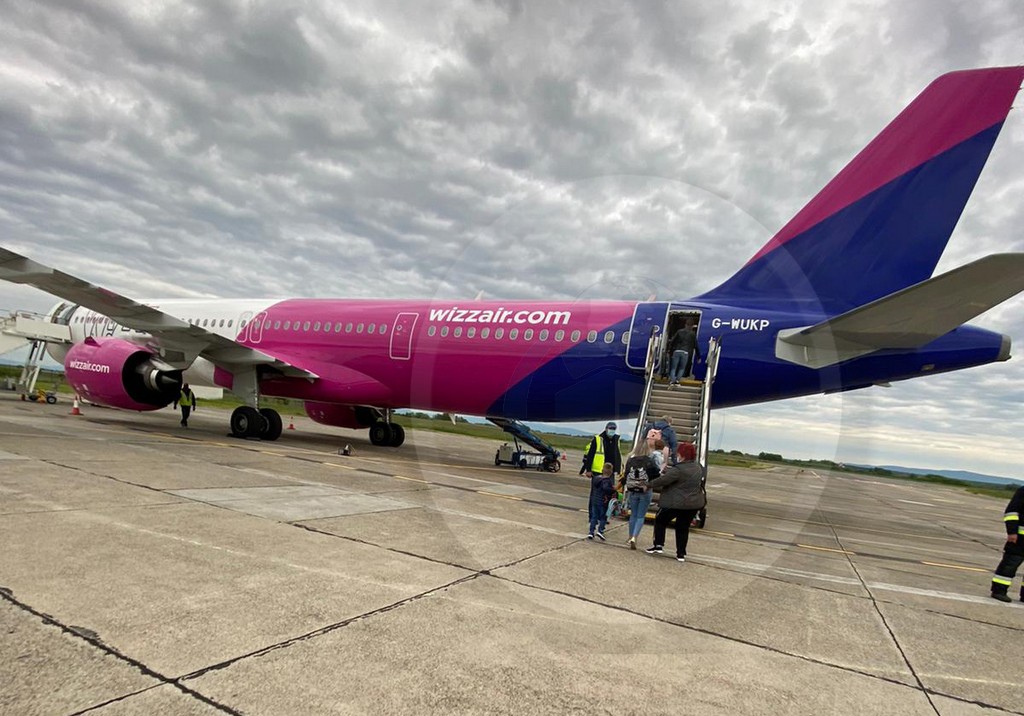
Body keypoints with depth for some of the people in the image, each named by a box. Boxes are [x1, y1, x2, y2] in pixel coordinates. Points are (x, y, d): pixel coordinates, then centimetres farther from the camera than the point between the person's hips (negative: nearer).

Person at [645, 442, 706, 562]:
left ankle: (658, 545, 12)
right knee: (683, 528, 16)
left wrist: (650, 485, -8)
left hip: (675, 503, -7)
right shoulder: (698, 468, 7)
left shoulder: (679, 470, -21)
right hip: (693, 504, 7)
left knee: (660, 521, 13)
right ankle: (681, 554, 17)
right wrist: (666, 470, 17)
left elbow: (663, 480, -20)